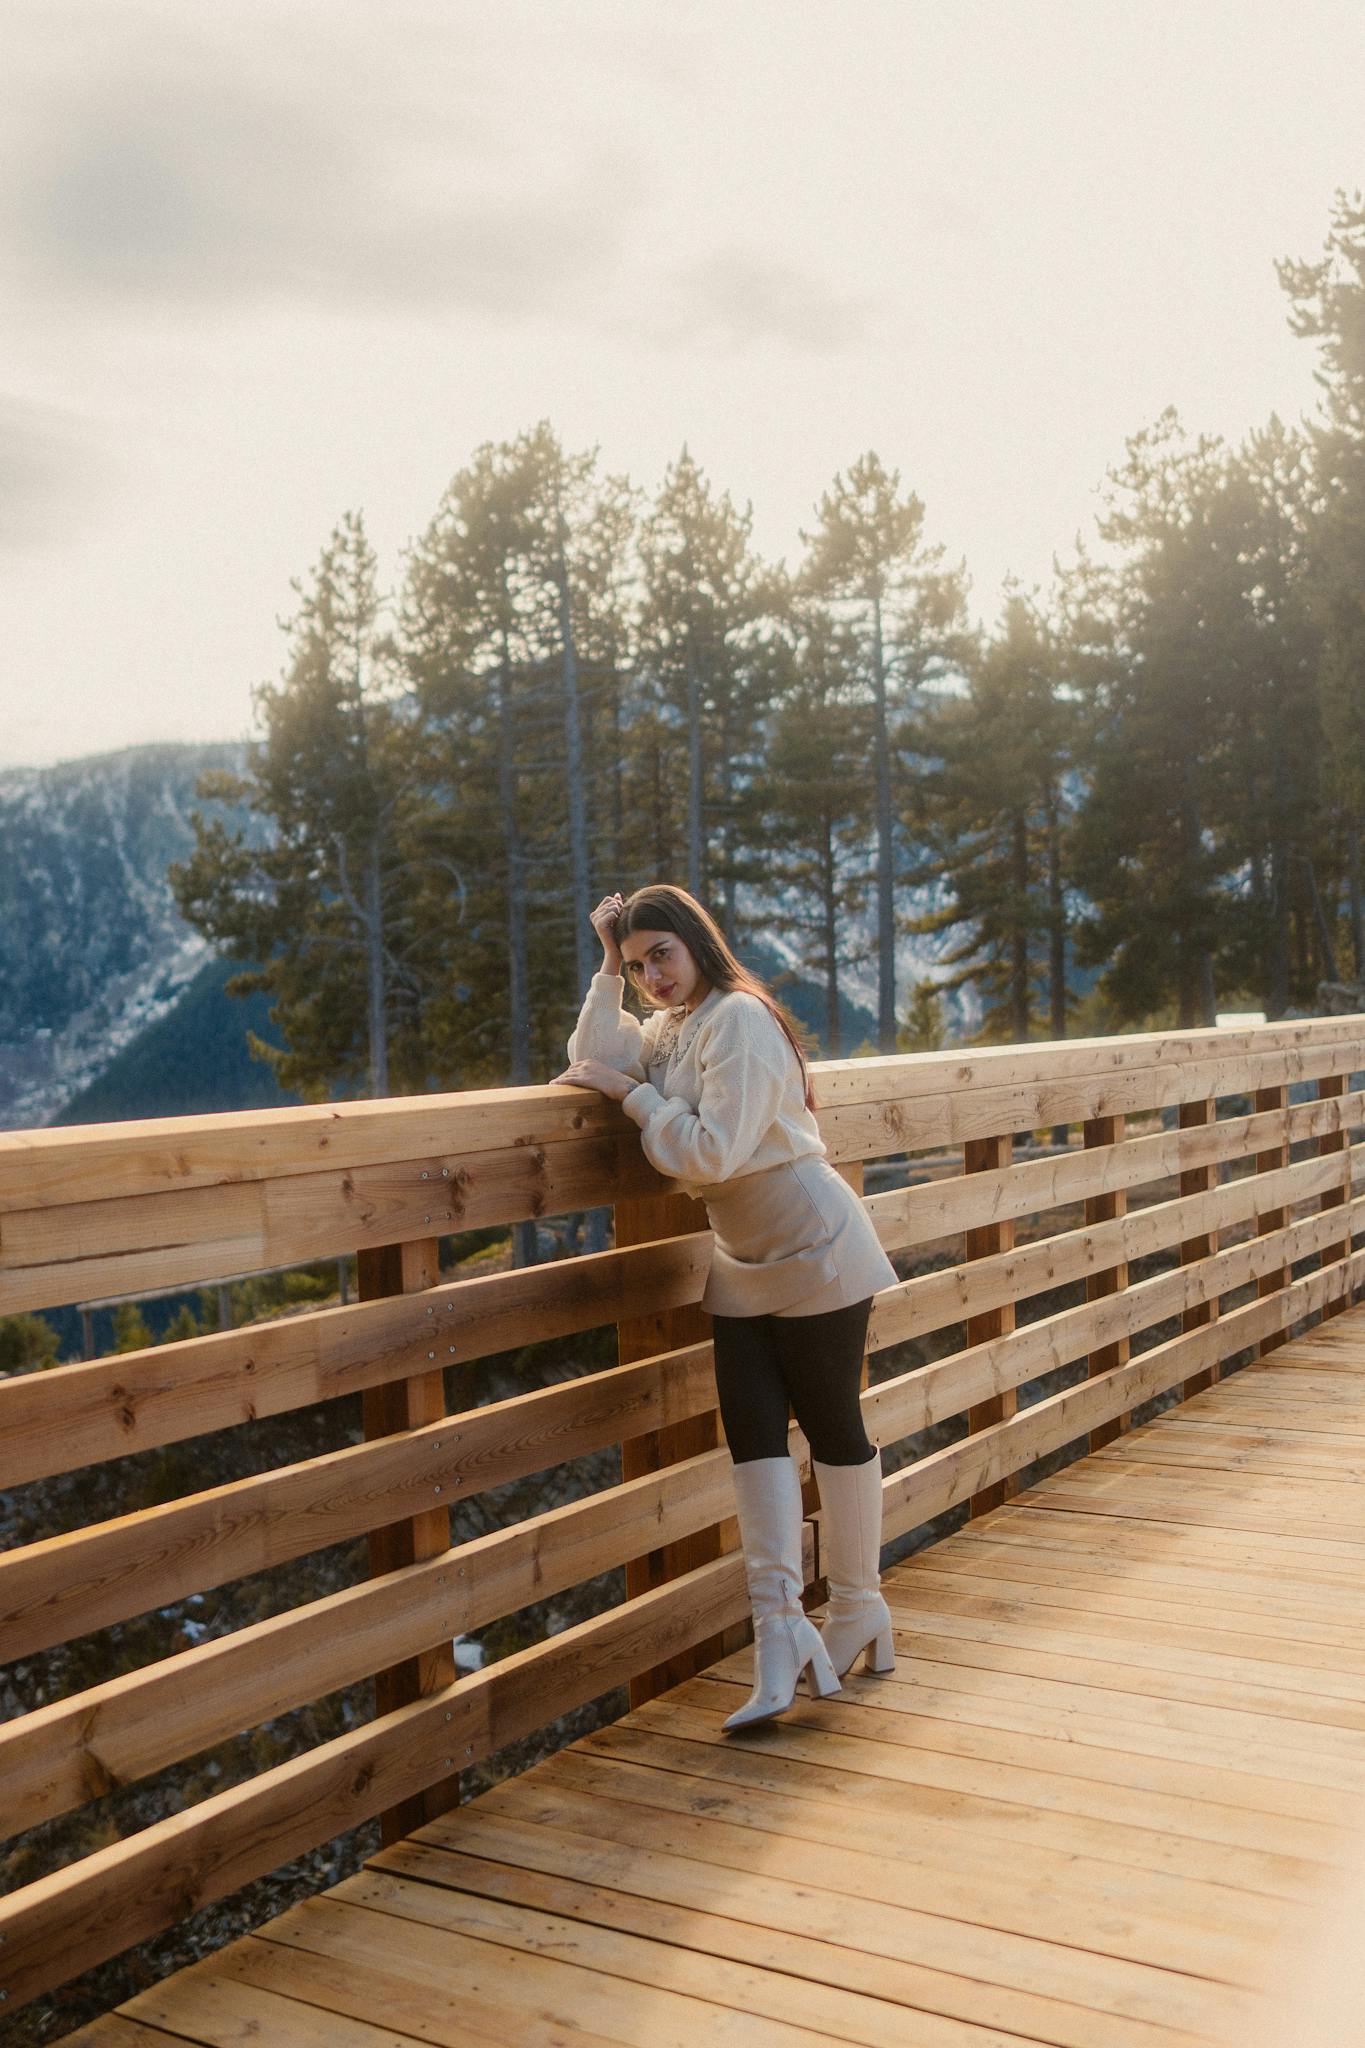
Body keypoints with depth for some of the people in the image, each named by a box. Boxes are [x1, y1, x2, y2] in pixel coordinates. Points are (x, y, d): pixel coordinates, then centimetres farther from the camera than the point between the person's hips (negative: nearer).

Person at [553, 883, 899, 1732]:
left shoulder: (740, 1018, -17)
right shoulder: (669, 1028, 13)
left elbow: (713, 1152, -24)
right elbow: (594, 1062, 1)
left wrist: (632, 1091, -14)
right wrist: (609, 968, -1)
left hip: (813, 1253, -8)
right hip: (744, 1264, 8)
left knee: (833, 1427, 4)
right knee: (754, 1436, -3)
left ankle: (861, 1607, 22)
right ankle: (782, 1637, -5)